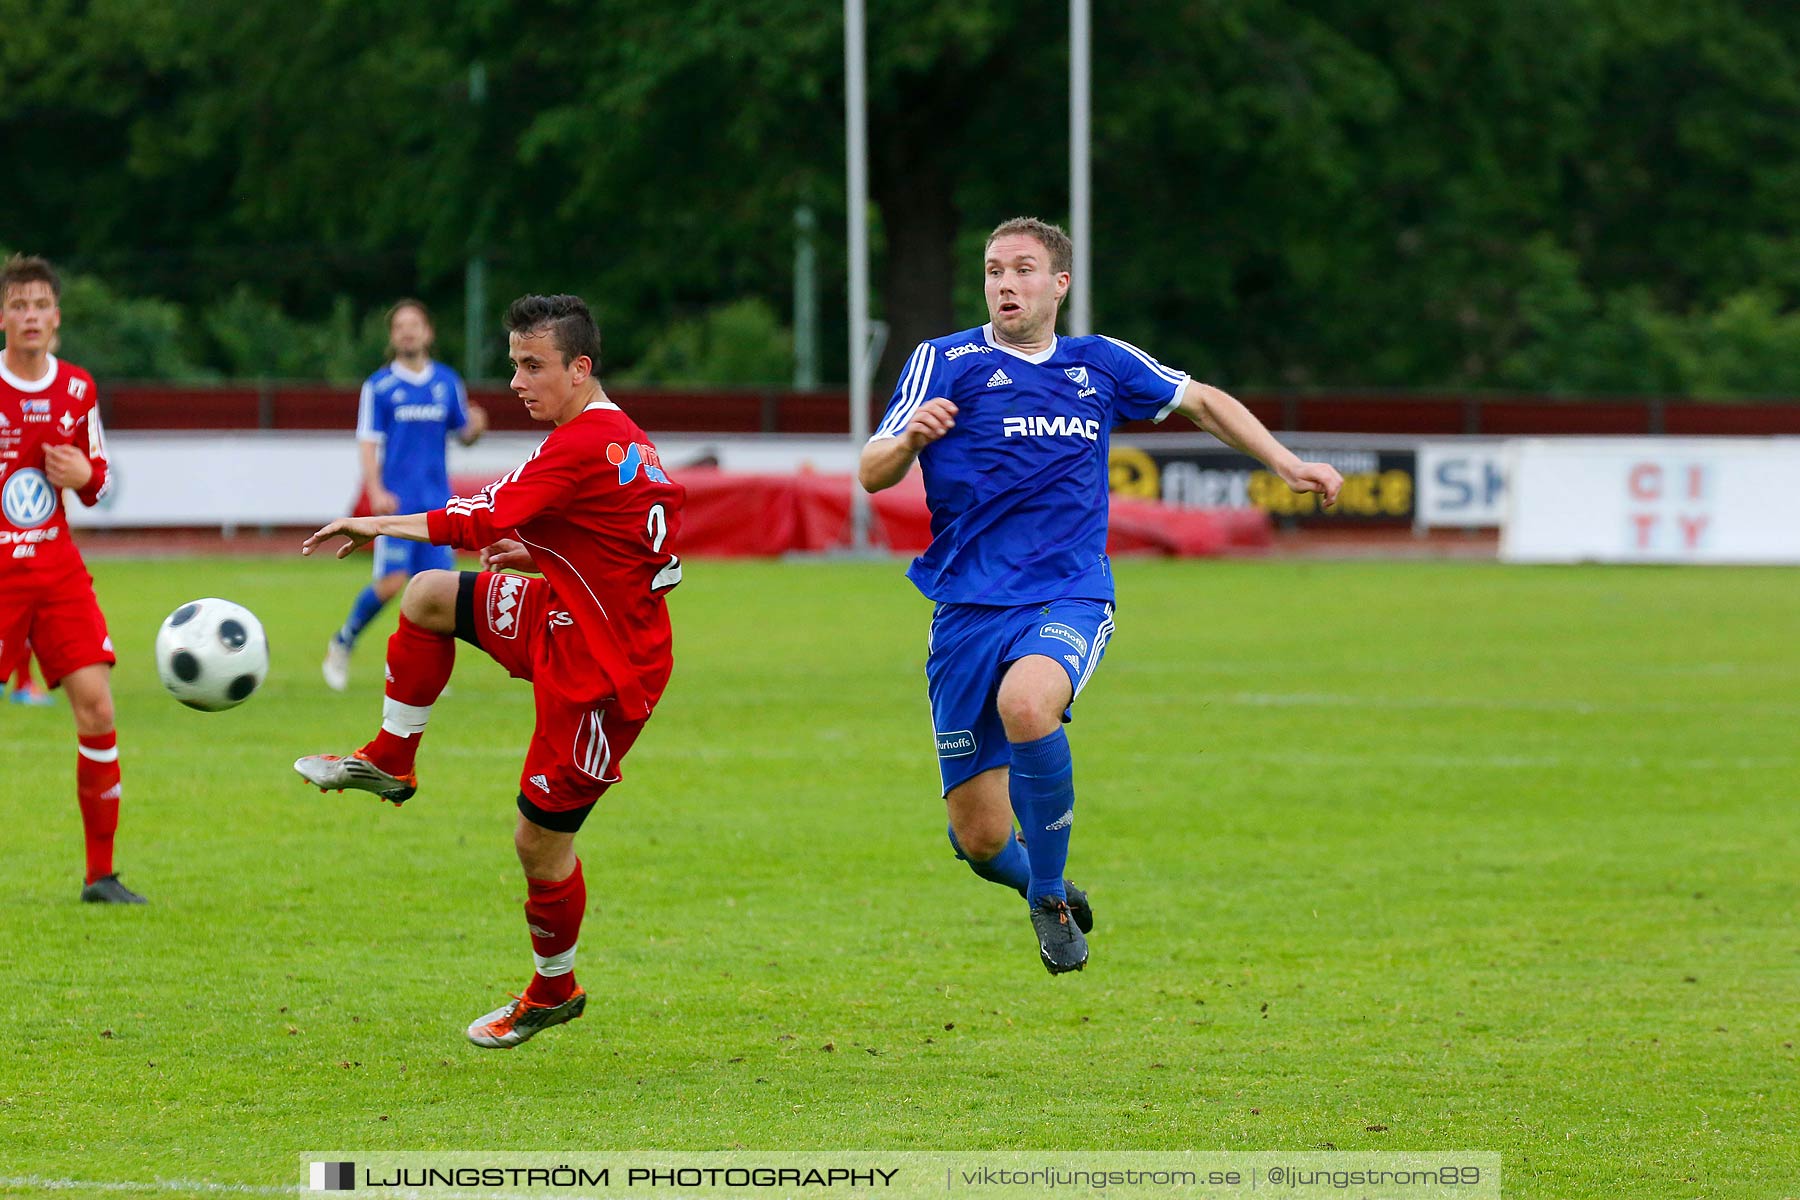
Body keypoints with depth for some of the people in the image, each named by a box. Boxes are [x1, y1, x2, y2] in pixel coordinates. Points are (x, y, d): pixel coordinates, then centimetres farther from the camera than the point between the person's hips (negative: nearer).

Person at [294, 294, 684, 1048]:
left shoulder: (586, 443, -23)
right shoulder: (618, 438, 8)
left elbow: (487, 521, -23)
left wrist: (378, 525, -12)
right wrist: (539, 556, 3)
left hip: (601, 672, -10)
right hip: (564, 623, 10)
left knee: (540, 841, 2)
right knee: (427, 597, 12)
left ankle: (553, 992, 22)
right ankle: (390, 763, 23)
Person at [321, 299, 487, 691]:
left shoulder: (447, 382, 10)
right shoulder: (379, 386, -1)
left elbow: (463, 434, 16)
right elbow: (368, 442, -4)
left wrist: (475, 427, -8)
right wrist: (376, 492, -17)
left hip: (437, 501, 4)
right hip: (397, 499, -4)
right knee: (392, 581, -12)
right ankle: (342, 644, 10)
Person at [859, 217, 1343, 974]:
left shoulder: (1102, 365, 12)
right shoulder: (944, 363, 3)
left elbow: (1202, 402, 28)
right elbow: (871, 473, -5)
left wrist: (1286, 464, 21)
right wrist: (911, 437, -26)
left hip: (1070, 599, 0)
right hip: (968, 611, 0)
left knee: (1026, 703, -36)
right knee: (981, 838, -3)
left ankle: (1049, 897, -16)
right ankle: (1036, 881, 34)